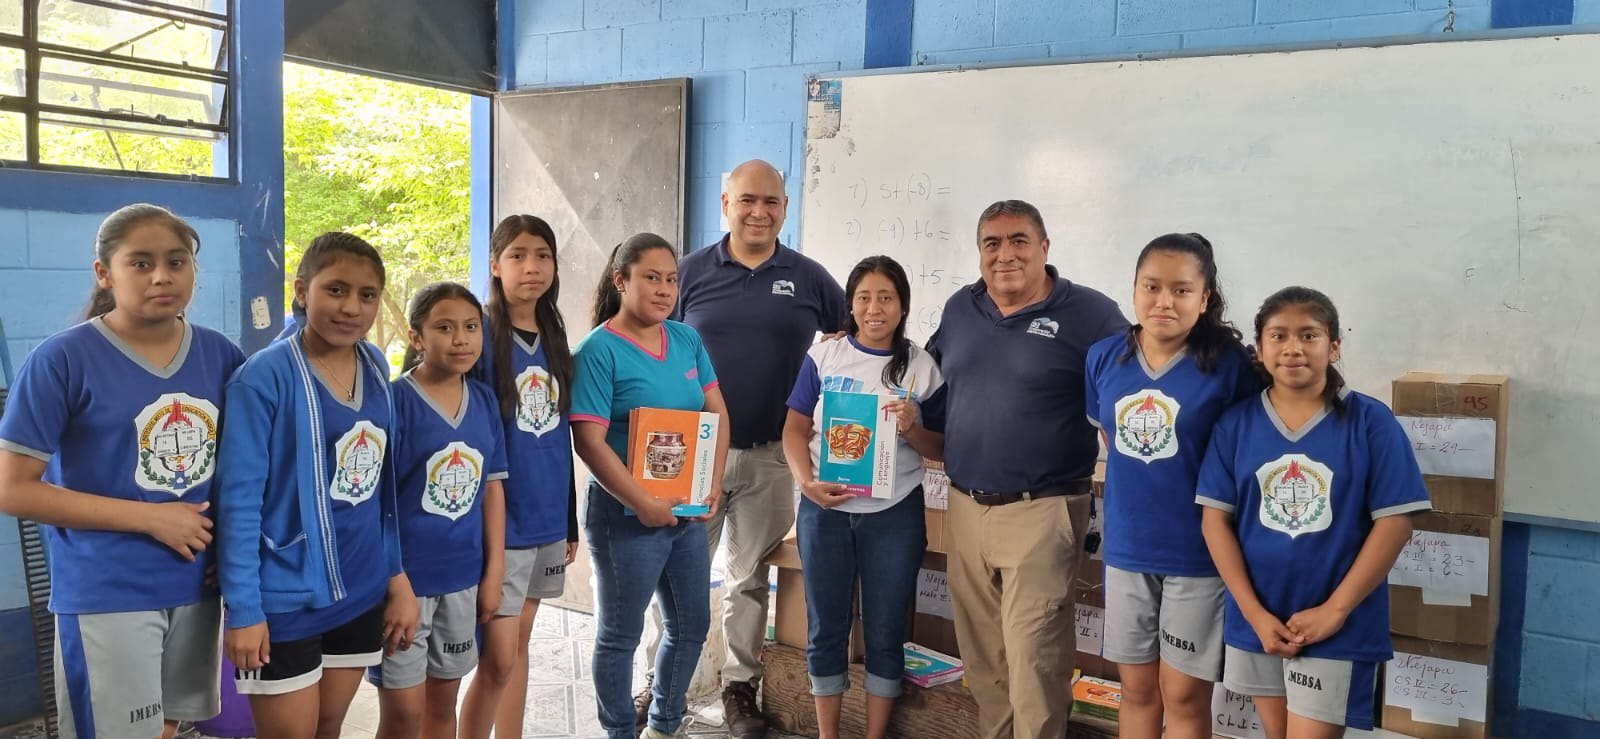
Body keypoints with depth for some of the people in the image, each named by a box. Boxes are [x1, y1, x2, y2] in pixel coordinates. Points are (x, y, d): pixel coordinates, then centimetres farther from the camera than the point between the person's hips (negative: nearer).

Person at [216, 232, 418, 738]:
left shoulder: (376, 368, 1)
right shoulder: (265, 377, -16)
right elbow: (239, 499, -15)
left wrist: (396, 574, 8)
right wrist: (242, 609, -15)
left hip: (361, 593, 6)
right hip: (285, 601, -5)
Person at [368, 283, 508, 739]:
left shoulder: (485, 401, 3)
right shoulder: (395, 401, -12)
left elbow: (492, 487, 7)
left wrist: (494, 571, 5)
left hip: (462, 576, 5)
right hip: (405, 574, -5)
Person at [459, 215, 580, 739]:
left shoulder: (555, 338, 8)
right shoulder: (480, 336, -11)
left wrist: (571, 520, 14)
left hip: (547, 517, 6)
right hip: (500, 520, -6)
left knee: (519, 644, 16)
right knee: (499, 659, -3)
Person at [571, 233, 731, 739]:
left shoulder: (687, 340, 6)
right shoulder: (598, 351, -13)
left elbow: (717, 412, 9)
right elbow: (589, 441, -19)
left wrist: (714, 484, -3)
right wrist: (644, 504, -20)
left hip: (689, 512, 7)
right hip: (628, 516, -7)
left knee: (692, 626, 17)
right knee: (620, 635, 8)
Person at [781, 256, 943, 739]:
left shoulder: (921, 366, 0)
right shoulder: (823, 357, 1)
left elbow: (941, 449, 2)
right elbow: (795, 430, 2)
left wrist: (911, 428, -18)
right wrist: (806, 482, -14)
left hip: (895, 514, 0)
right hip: (825, 510, 1)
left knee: (885, 631, 8)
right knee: (826, 627, 10)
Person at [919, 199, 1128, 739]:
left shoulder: (1089, 314, -7)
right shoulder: (960, 309, 10)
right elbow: (937, 387, 23)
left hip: (1040, 512, -5)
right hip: (965, 508, 6)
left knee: (1032, 656, -4)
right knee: (980, 651, 16)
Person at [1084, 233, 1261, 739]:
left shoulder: (1228, 363, -14)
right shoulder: (1104, 357, -1)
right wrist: (1139, 490, 11)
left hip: (1199, 552, -4)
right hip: (1126, 549, 4)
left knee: (1183, 693, 9)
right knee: (1137, 689, 16)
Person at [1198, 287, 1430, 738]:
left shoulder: (1370, 421, -7)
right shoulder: (1235, 424, -1)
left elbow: (1394, 522, -9)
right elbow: (1216, 519, -2)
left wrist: (1335, 610, -13)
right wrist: (1254, 613, -9)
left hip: (1339, 628, -3)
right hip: (1257, 621, 3)